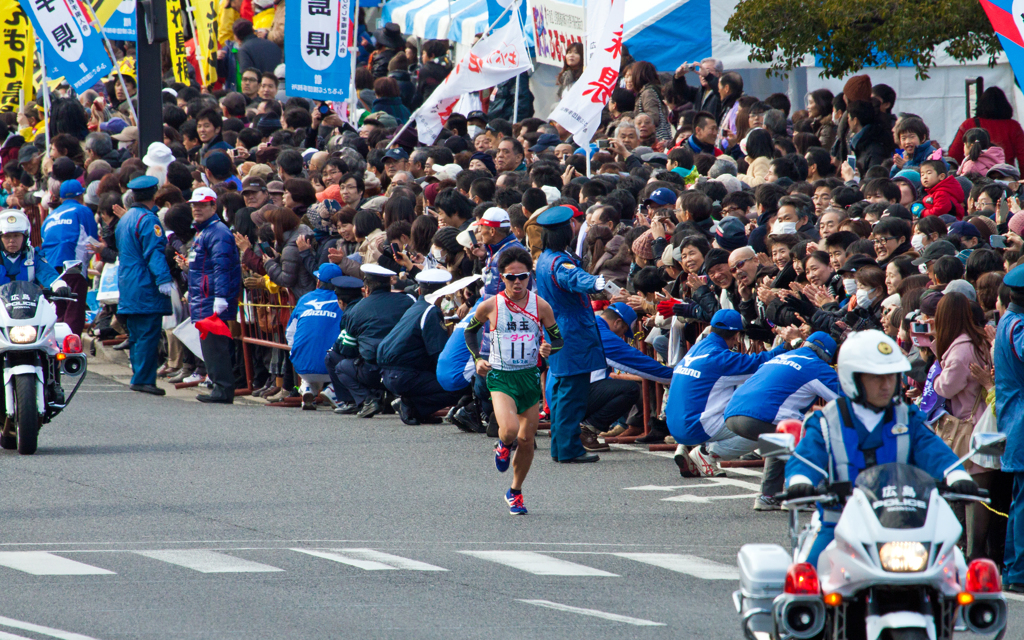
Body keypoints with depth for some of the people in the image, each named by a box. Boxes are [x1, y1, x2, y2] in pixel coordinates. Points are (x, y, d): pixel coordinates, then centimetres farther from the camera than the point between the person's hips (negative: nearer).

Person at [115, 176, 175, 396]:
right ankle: (143, 379, -14)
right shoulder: (147, 220, -13)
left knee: (136, 335, 13)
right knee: (149, 334, -10)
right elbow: (154, 253, -23)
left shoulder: (124, 219, 17)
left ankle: (139, 377, 16)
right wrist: (164, 279, -29)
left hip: (128, 286, 10)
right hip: (146, 287, -10)